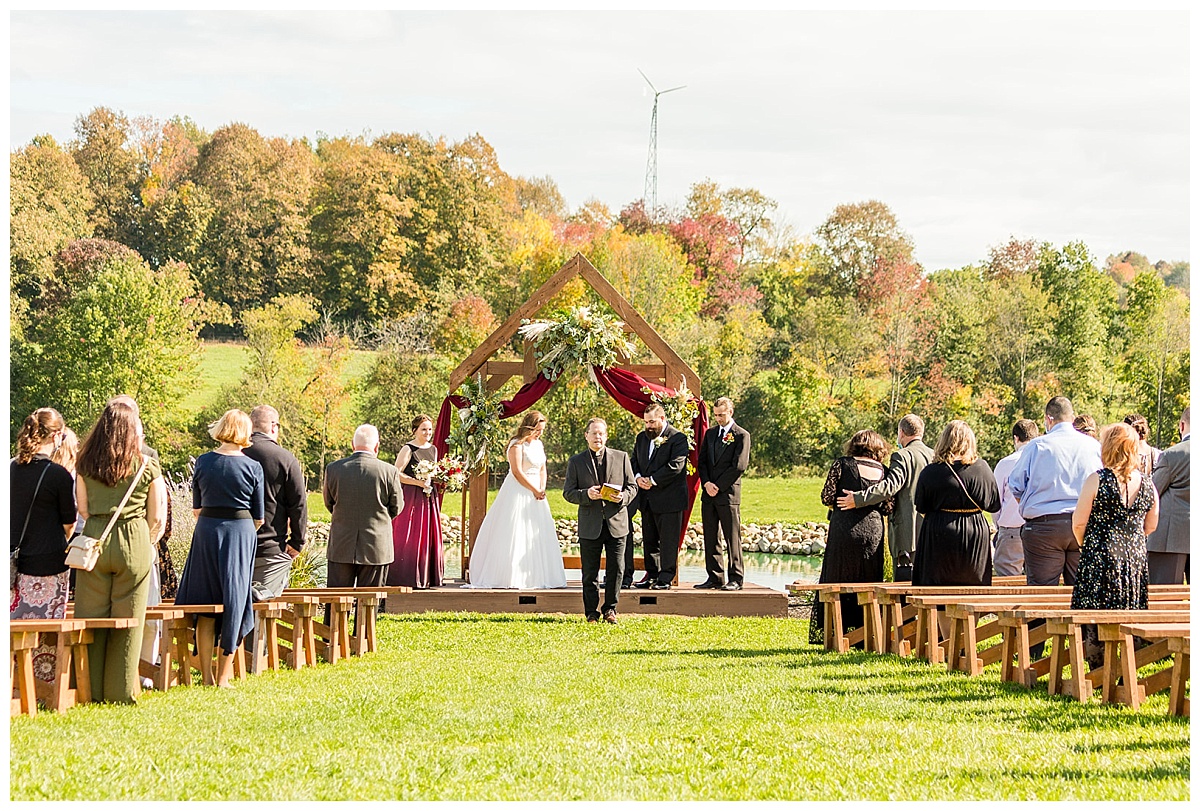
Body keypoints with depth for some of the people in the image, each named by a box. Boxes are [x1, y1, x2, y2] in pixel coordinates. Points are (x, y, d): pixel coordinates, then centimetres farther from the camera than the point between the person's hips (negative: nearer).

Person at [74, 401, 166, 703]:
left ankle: (90, 688, 10)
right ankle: (121, 691, 7)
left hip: (94, 541, 2)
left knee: (90, 617, 8)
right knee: (127, 619, 4)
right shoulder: (147, 466, -2)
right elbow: (157, 518, 1)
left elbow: (82, 507, 9)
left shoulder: (85, 463, 3)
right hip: (135, 545, -2)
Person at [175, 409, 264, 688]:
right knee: (233, 601, 6)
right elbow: (258, 517, 1)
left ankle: (206, 675, 7)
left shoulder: (203, 462, 1)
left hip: (206, 530, 2)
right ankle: (223, 676, 8)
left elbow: (196, 509, 9)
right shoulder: (252, 467, -4)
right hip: (241, 532, -2)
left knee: (205, 605, 9)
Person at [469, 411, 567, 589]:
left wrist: (542, 489, -2)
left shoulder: (538, 444, 14)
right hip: (518, 493, -8)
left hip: (535, 494, 8)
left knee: (538, 537, 6)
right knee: (515, 537, -7)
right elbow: (517, 472, -17)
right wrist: (535, 490, -13)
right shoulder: (517, 445, -11)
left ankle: (537, 577, 10)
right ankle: (511, 577, -6)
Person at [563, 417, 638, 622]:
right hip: (589, 525, 0)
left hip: (616, 522, 1)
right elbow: (568, 492, 2)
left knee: (616, 569, 1)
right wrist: (586, 494, -17)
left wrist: (623, 496, -12)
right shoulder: (576, 461, 6)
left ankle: (610, 608, 15)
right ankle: (591, 612, 14)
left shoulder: (621, 458, 8)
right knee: (590, 572, 4)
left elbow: (632, 486, 10)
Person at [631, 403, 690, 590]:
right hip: (647, 499, 7)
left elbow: (675, 465, -17)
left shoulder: (677, 438, -9)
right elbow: (634, 461, 16)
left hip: (669, 498, -7)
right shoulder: (642, 437, 14)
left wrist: (653, 480, -16)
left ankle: (665, 578, 3)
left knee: (668, 541, -2)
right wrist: (638, 477, -5)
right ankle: (651, 575, 19)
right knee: (649, 540, 11)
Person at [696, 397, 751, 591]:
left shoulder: (742, 435, -2)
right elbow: (702, 461, 13)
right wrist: (706, 483, -4)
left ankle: (735, 579, -2)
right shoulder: (710, 433, 16)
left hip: (728, 494, -6)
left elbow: (739, 466, -9)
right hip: (709, 495, 6)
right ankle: (714, 577, 11)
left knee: (732, 538, -4)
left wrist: (718, 486, -12)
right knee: (710, 538, 6)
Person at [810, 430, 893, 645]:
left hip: (844, 530, -2)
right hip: (872, 531, 2)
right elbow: (889, 507, 2)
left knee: (836, 582, 7)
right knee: (867, 585, 10)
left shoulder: (842, 464, -1)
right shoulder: (883, 472, 5)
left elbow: (827, 496, -6)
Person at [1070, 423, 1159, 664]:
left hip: (1101, 556, -5)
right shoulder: (1147, 484, 4)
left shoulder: (1097, 480, -11)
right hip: (1136, 558, 5)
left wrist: (1085, 545, 13)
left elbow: (1078, 522, -6)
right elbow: (1151, 525, 14)